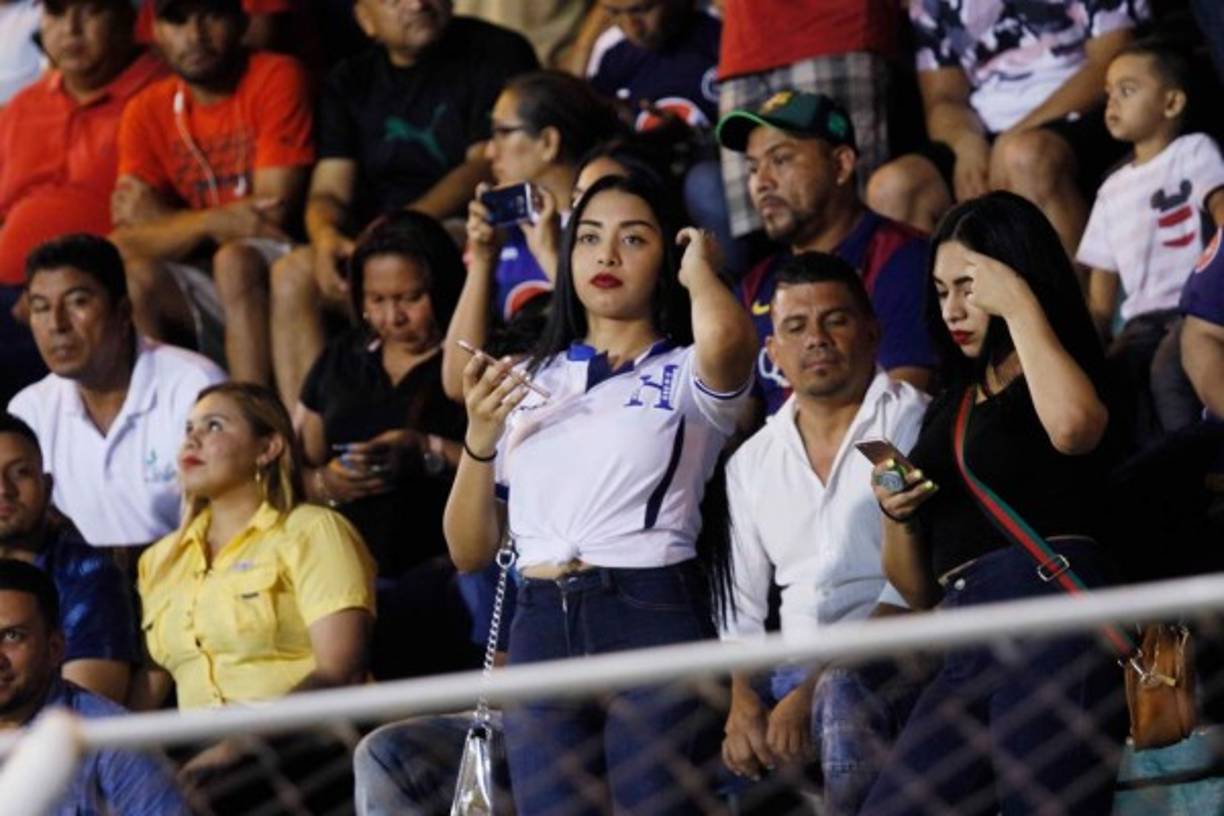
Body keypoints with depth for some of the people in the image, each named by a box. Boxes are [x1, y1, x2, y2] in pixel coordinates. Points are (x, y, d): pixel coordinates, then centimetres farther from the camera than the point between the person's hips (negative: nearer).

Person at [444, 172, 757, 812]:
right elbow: (470, 552, 18)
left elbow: (728, 336, -20)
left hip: (655, 617, -4)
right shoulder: (526, 382, 20)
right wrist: (478, 440, 1)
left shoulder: (686, 375, 8)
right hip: (539, 627, 4)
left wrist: (697, 270, 2)